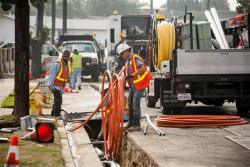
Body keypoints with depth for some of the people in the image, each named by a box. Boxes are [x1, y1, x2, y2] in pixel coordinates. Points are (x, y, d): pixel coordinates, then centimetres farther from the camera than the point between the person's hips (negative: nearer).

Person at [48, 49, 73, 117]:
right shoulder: (57, 64, -16)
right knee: (58, 99, -19)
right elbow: (52, 75, -19)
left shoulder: (69, 64, 9)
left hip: (62, 86, 8)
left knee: (57, 100, 12)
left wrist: (71, 85, 10)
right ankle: (57, 114, -20)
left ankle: (53, 114, 22)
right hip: (55, 85, -8)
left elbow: (69, 75, 16)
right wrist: (51, 85, -25)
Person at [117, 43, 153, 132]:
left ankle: (136, 125, -7)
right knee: (130, 104, 12)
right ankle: (130, 123, 20)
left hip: (139, 84, -10)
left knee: (135, 105, -11)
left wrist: (131, 75, -26)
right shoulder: (127, 61, 17)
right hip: (132, 85, 10)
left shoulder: (135, 58, -13)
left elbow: (142, 68, -25)